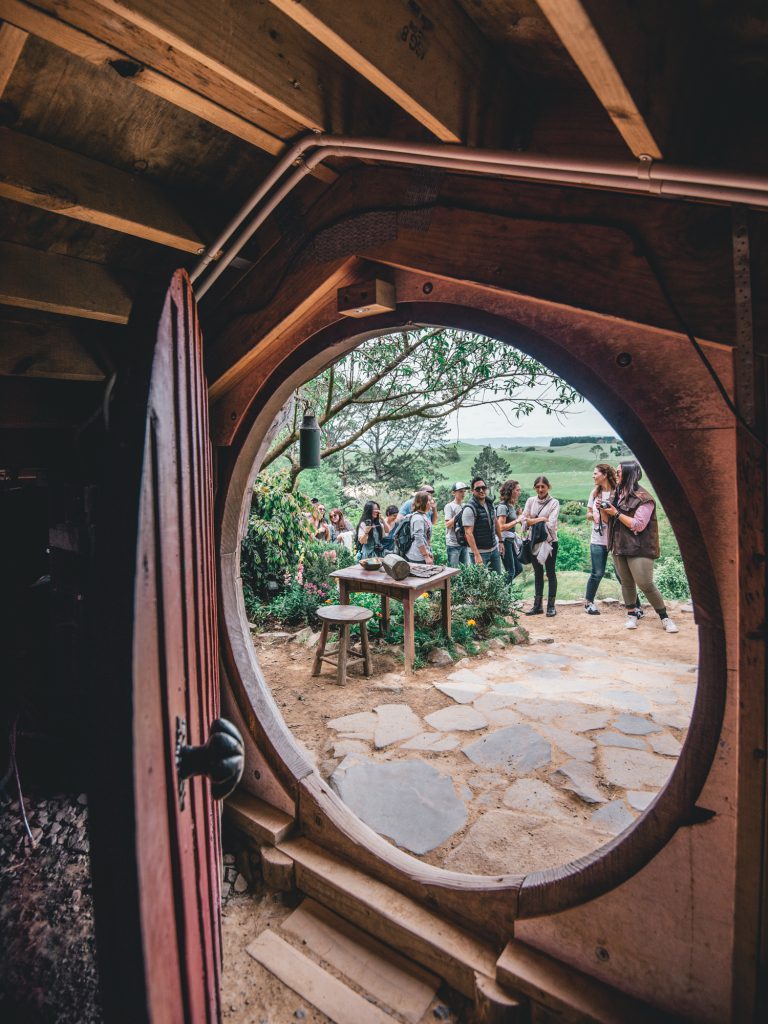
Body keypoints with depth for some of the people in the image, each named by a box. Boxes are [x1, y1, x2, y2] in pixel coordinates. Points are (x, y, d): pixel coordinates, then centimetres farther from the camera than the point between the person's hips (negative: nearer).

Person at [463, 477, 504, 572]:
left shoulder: (490, 503, 4)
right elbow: (469, 533, -22)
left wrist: (500, 540, 18)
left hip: (494, 549, 7)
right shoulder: (470, 508, -18)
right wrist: (476, 555, -26)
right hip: (480, 552, -7)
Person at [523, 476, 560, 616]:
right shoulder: (530, 501, 4)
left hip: (549, 541, -4)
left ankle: (551, 606, 12)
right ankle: (537, 605, 18)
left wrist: (533, 521, -10)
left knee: (550, 573, 5)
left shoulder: (554, 503, -7)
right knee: (538, 573, 11)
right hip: (534, 541, 4)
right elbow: (525, 520, -3)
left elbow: (551, 524, -17)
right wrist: (542, 519, -12)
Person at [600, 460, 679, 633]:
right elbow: (608, 520, 18)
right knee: (626, 583, 10)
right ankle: (631, 614, 20)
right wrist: (603, 509, -2)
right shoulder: (617, 494, 11)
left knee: (646, 584, -7)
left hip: (638, 548, -6)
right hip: (618, 547, 6)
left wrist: (617, 513, -17)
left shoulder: (643, 498, -11)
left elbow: (638, 525, -19)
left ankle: (664, 618, 8)